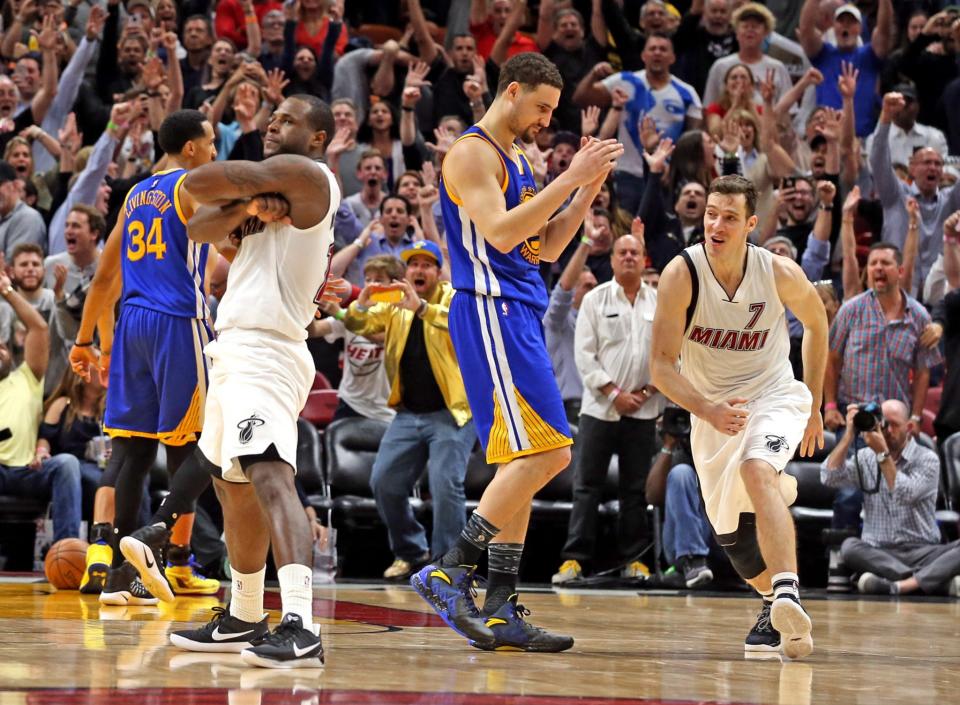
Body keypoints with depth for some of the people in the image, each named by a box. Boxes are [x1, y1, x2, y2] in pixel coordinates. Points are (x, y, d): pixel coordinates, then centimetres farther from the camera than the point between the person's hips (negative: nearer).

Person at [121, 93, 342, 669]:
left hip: (266, 354, -11)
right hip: (235, 349, 11)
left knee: (269, 474, -25)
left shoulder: (303, 174, -8)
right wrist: (244, 208, -10)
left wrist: (238, 191, 10)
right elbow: (197, 229, 10)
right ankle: (244, 620, 34)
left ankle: (301, 627, -39)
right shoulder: (273, 186, 22)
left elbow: (199, 183, -13)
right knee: (234, 486, 21)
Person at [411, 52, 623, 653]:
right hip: (490, 309, -10)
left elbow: (547, 247, 22)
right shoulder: (473, 153, -8)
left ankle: (501, 612, 7)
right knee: (546, 454, -16)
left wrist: (590, 188, 11)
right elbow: (499, 232, -21)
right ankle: (450, 571, -14)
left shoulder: (519, 162, 21)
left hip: (518, 317, 10)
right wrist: (570, 179, -20)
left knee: (526, 462, 7)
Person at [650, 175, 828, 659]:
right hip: (711, 407, 2)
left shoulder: (781, 274, -16)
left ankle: (788, 594, -44)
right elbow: (661, 364, -18)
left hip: (773, 395, -2)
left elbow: (815, 322, 7)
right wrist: (708, 411, -34)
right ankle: (774, 603, 38)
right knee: (732, 537, 10)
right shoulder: (682, 274, -19)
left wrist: (814, 406, 11)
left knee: (757, 469, -34)